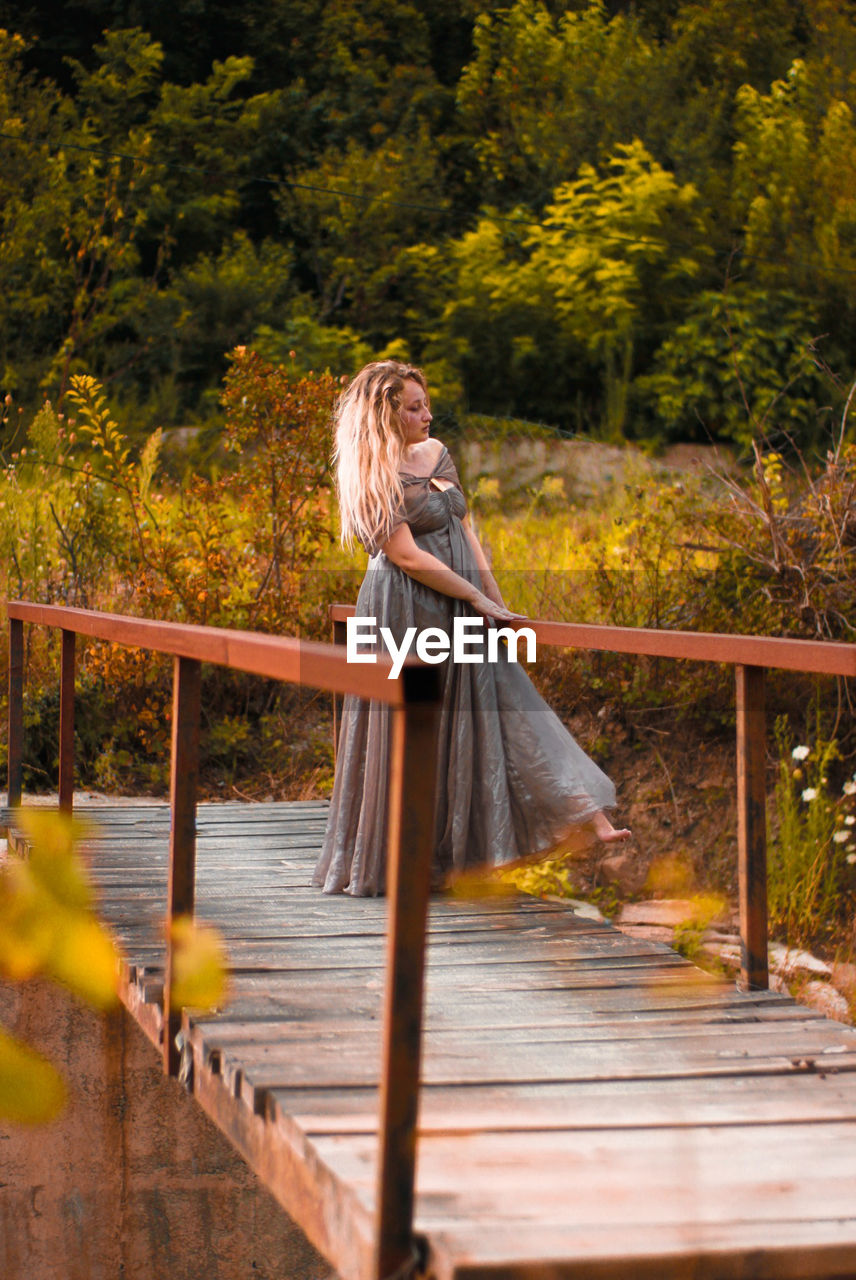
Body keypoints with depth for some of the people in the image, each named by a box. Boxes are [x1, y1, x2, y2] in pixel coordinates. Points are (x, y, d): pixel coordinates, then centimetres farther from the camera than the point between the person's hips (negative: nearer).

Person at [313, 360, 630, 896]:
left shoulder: (435, 452, 11)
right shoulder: (377, 476, -12)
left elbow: (465, 530, 12)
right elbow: (406, 556, -17)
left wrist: (498, 600, 5)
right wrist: (477, 598, -13)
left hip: (459, 615, 7)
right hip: (407, 614, -7)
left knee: (503, 709, 2)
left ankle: (584, 817, -1)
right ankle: (391, 860, 14)